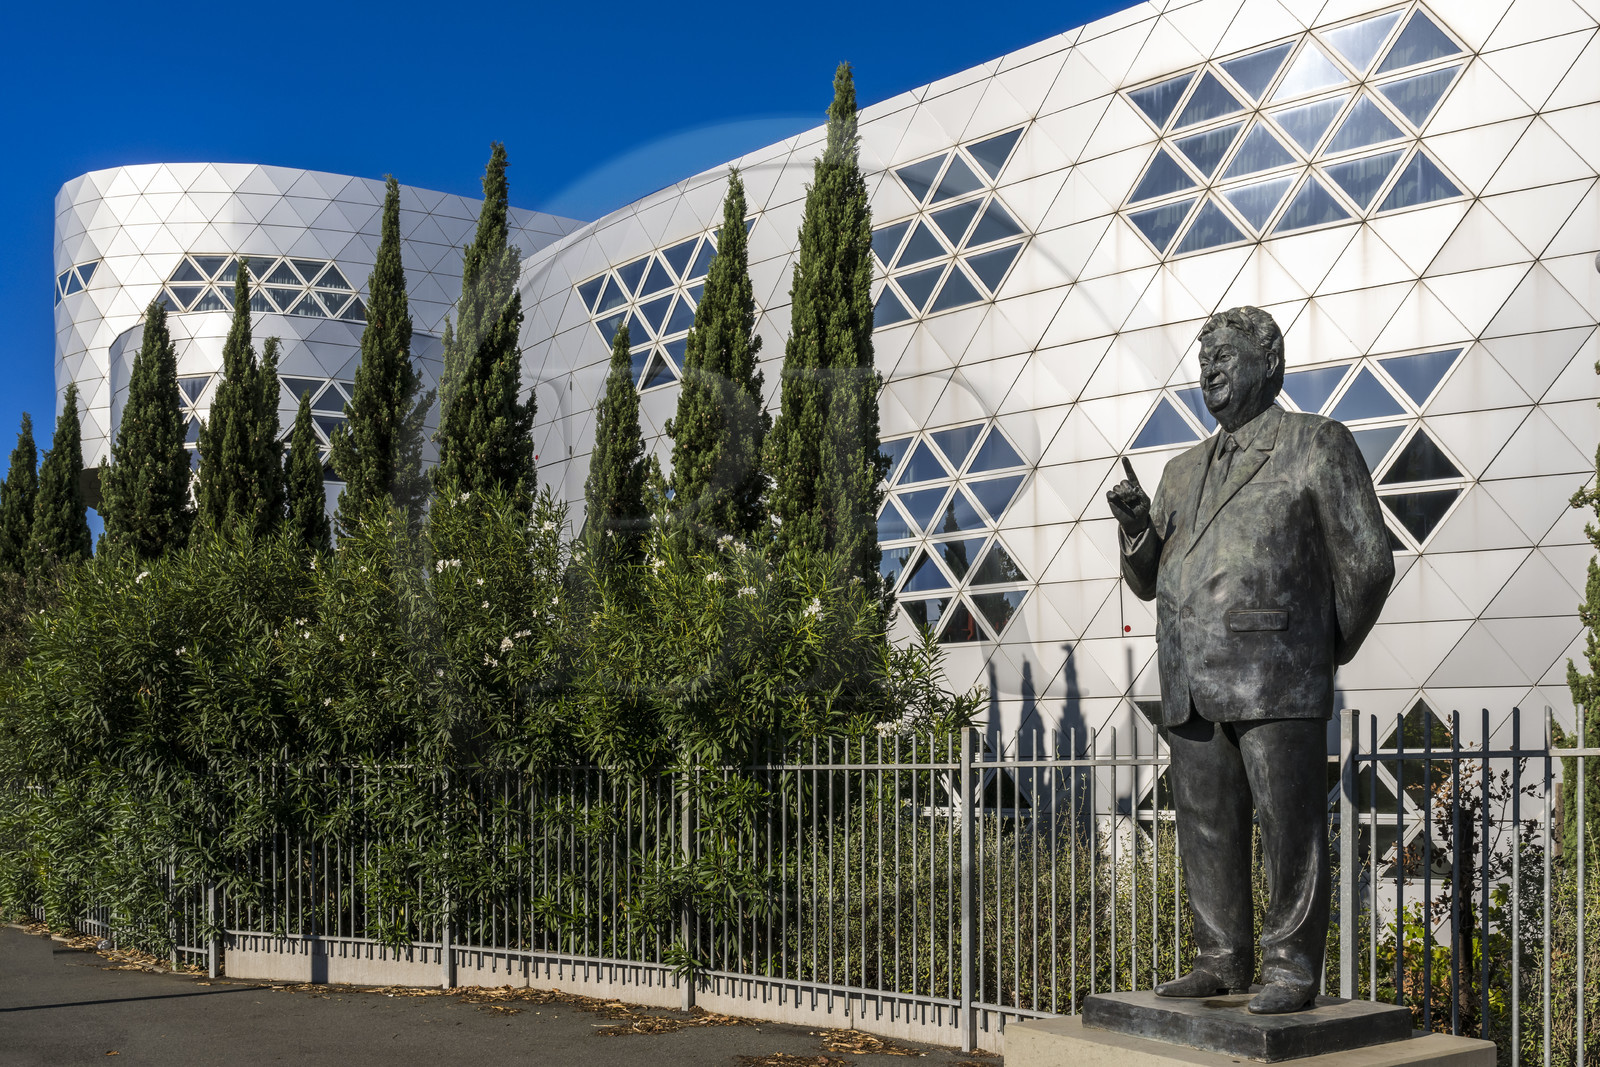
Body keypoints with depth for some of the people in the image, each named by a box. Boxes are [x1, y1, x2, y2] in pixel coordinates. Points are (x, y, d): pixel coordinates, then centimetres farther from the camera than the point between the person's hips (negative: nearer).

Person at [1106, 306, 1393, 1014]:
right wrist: (1137, 526, 3)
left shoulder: (1318, 445, 5)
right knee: (1207, 827, 8)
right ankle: (1222, 959, 19)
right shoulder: (1184, 472, 21)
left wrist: (1328, 654, 7)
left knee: (1290, 827, -2)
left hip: (1277, 681, -6)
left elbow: (1366, 564, 3)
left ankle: (1292, 969, 7)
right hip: (1191, 684, 6)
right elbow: (1147, 580, 22)